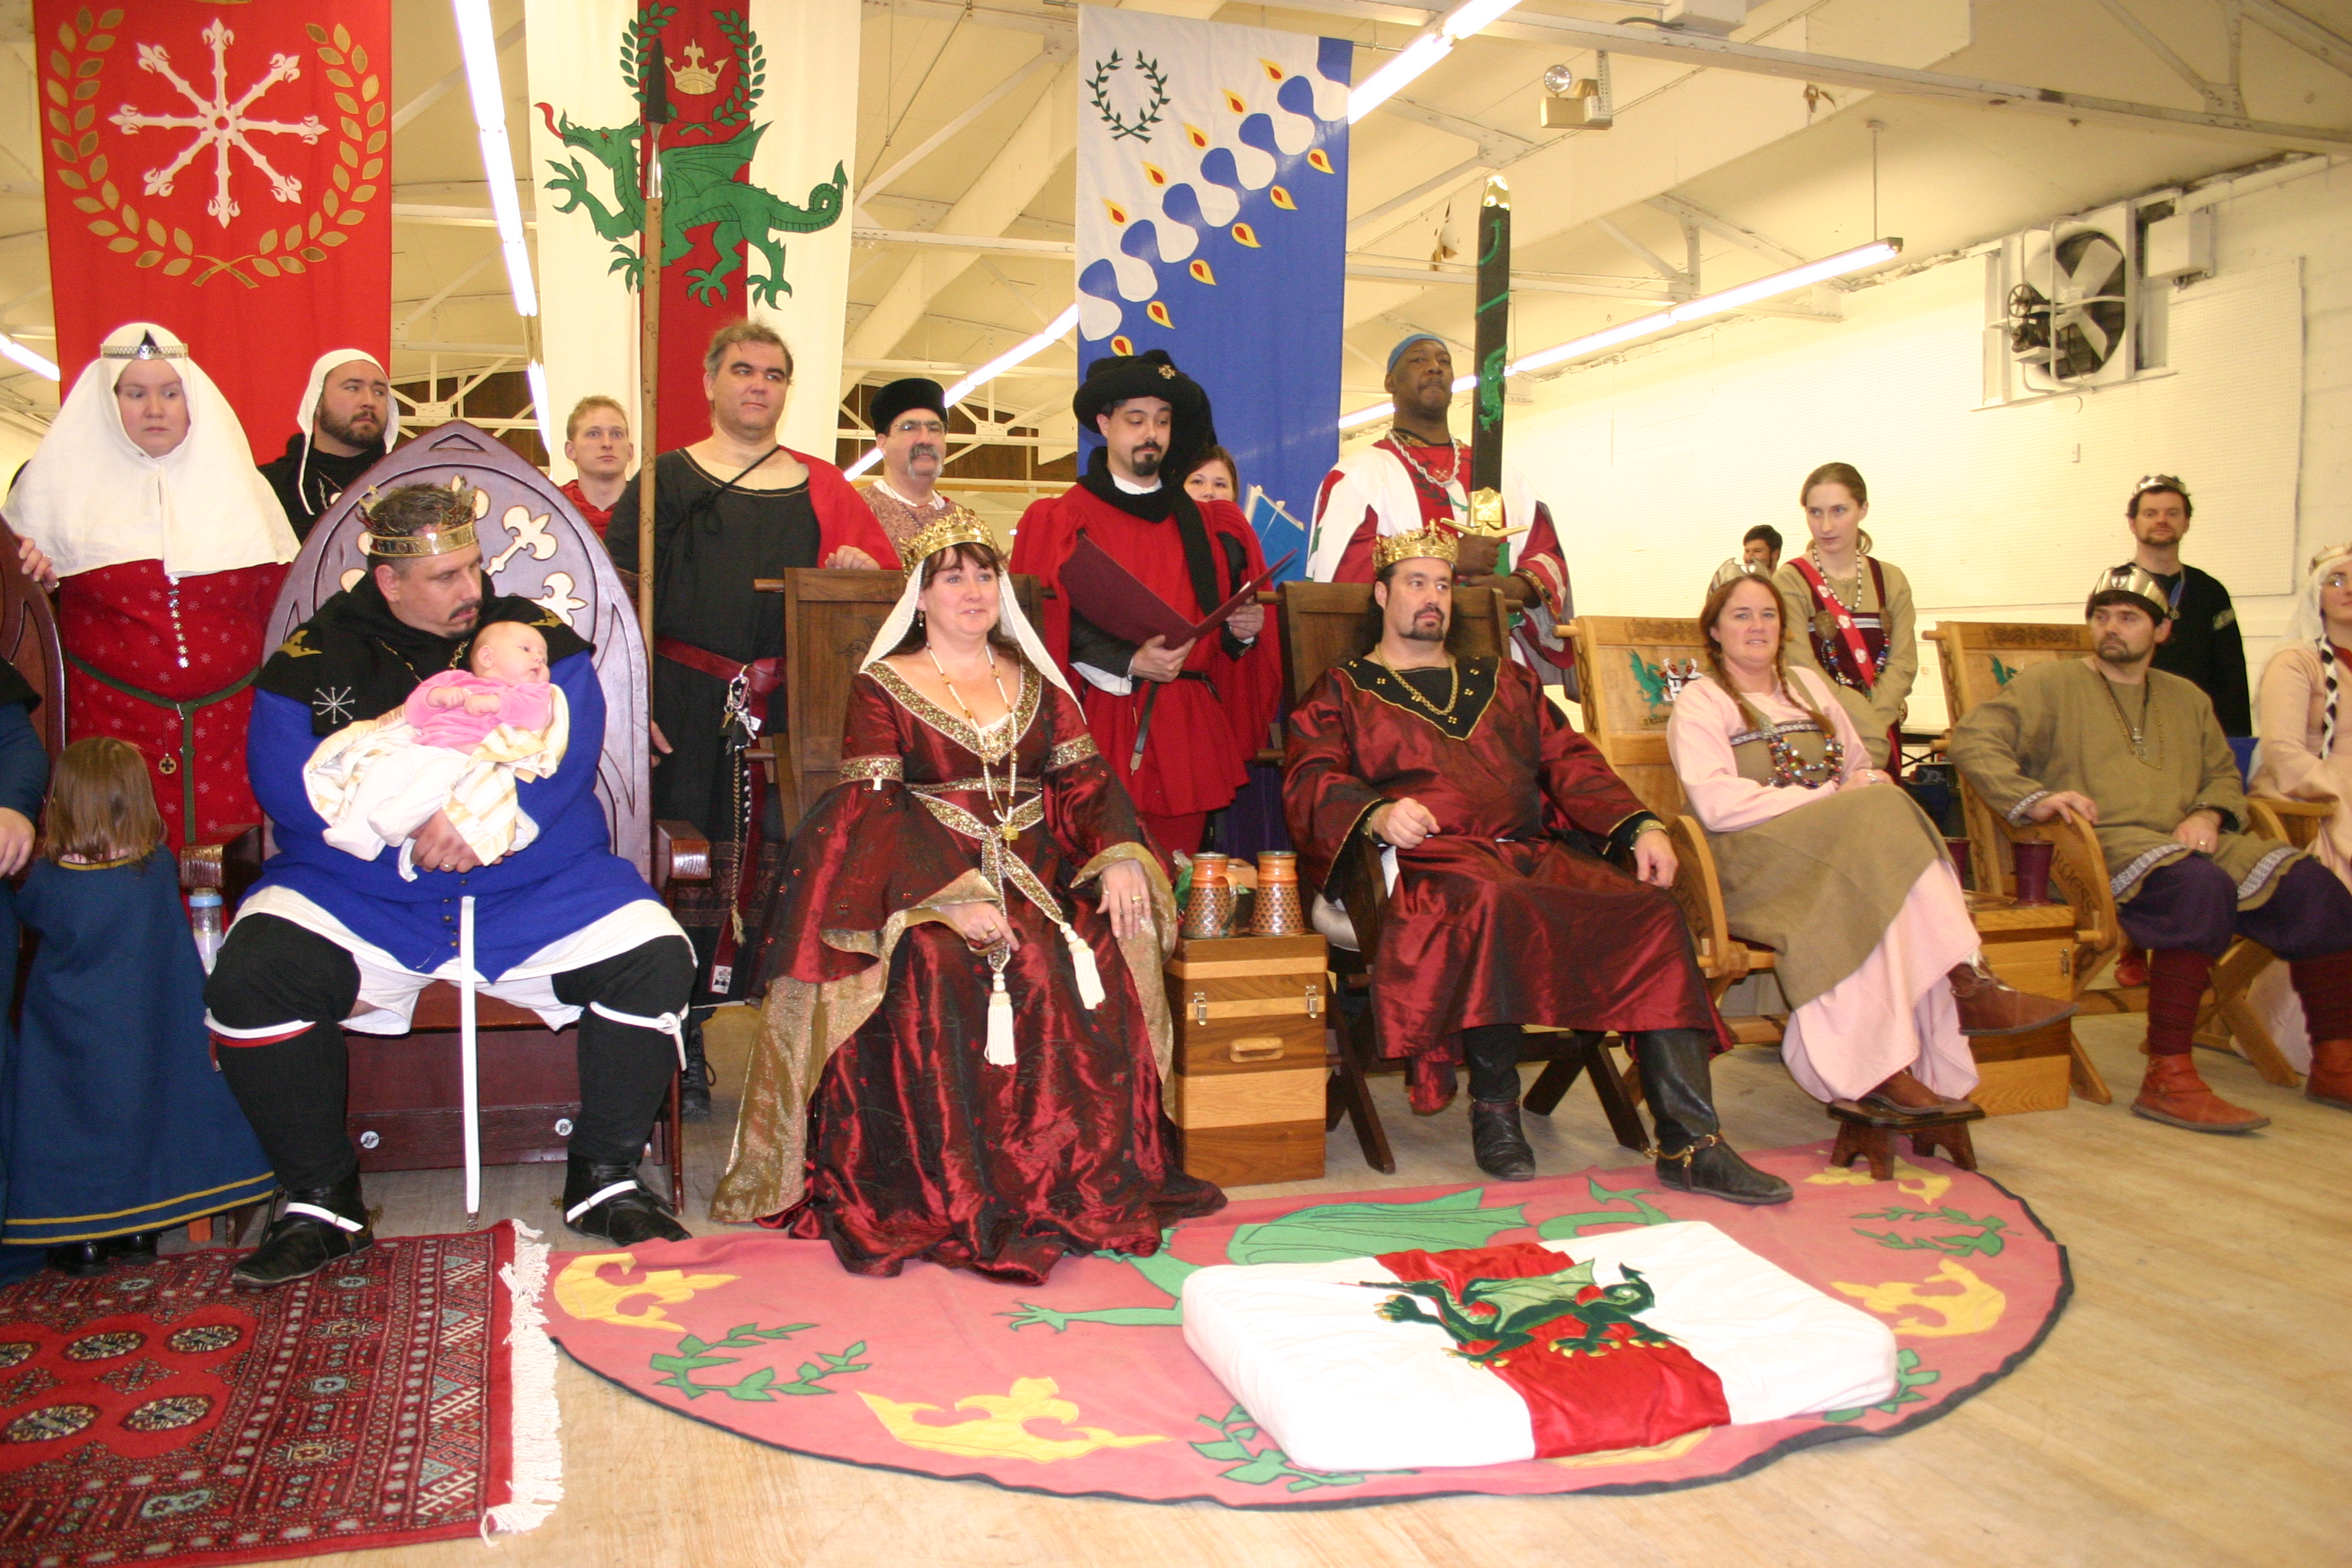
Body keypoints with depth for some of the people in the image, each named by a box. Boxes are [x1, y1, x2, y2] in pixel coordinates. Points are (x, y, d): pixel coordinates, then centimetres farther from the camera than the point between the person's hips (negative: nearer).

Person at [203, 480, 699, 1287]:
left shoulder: (536, 635, 6)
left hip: (538, 888, 0)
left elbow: (569, 750, -8)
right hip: (359, 892, 0)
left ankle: (603, 1180, -3)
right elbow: (288, 786, -6)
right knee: (248, 978, -25)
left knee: (657, 962, -22)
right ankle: (322, 1201, -4)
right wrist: (415, 828, -18)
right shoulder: (314, 656, 6)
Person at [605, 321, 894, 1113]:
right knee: (689, 870, 0)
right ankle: (682, 1050, 13)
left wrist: (860, 569, -10)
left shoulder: (823, 487, 15)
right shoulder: (666, 481, 8)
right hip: (686, 710, -1)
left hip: (793, 712, 2)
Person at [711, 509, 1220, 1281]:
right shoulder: (882, 688, 7)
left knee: (1094, 973, -25)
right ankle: (954, 1196, -20)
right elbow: (869, 812, -6)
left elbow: (1085, 777, 10)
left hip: (1038, 872, 3)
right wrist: (949, 898, -22)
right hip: (921, 882, -3)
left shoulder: (1035, 683, 20)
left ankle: (1091, 1181, -12)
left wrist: (1117, 855, -13)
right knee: (941, 978, -32)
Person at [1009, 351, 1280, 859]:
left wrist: (1245, 631, -3)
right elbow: (1049, 632, -5)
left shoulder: (1213, 526, 18)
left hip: (1190, 732, 4)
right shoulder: (1056, 521, 5)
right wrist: (1129, 664, -15)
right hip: (1099, 728, -3)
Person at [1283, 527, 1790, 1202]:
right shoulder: (1344, 690, 19)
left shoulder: (1503, 683, 31)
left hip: (1532, 855, 5)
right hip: (1427, 861, -4)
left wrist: (1641, 827, 3)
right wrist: (1377, 814, -21)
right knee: (1491, 902, -40)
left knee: (1650, 911, -21)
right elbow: (1311, 782, 2)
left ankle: (1690, 1144, -24)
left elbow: (1571, 763, 21)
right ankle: (1495, 1108, -24)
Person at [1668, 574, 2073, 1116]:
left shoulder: (1807, 685, 24)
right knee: (1878, 812, -30)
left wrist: (1871, 783, -4)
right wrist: (1831, 797, -15)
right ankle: (1968, 985, -31)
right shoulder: (1700, 701, 3)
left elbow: (1863, 770, 23)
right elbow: (1717, 805, -12)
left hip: (1848, 848, 6)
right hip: (1752, 863, -5)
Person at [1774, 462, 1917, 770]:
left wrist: (1872, 726, -16)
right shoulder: (1790, 580, -5)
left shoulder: (1891, 580, 9)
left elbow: (1904, 663, 0)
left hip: (1883, 740, 4)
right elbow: (1802, 669, -13)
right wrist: (1865, 729, -18)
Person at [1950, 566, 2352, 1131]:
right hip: (2104, 845, -6)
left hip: (2191, 842, 6)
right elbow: (1972, 740, -3)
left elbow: (2224, 775, 27)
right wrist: (2033, 799, -18)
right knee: (2201, 885, -36)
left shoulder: (2188, 699, 27)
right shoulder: (2053, 683, 9)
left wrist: (2208, 814, 3)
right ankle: (2167, 1078, -35)